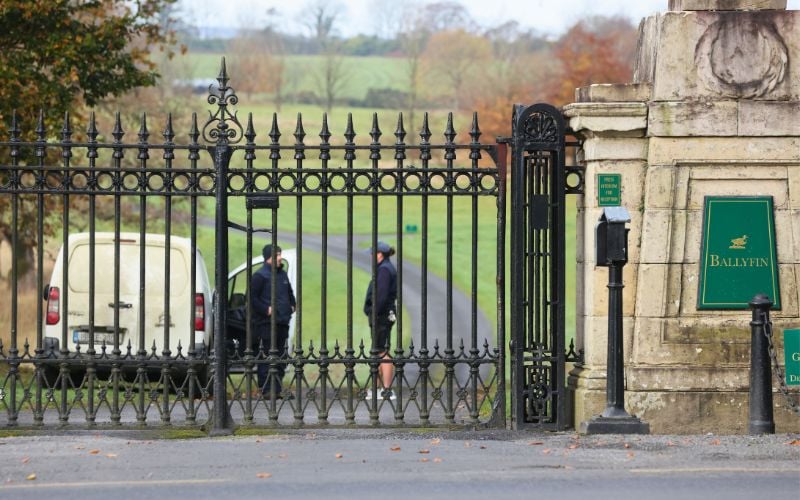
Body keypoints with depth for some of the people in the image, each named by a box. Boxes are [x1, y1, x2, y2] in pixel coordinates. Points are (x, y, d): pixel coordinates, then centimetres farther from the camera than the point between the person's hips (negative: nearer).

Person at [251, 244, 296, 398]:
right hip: (267, 323, -8)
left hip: (282, 321, 8)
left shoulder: (282, 274, 17)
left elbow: (289, 293, 30)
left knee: (281, 356, 8)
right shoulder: (260, 276, -8)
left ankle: (277, 389, 13)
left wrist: (293, 305, 14)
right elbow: (252, 297, -13)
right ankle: (266, 389, -6)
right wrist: (266, 309, -19)